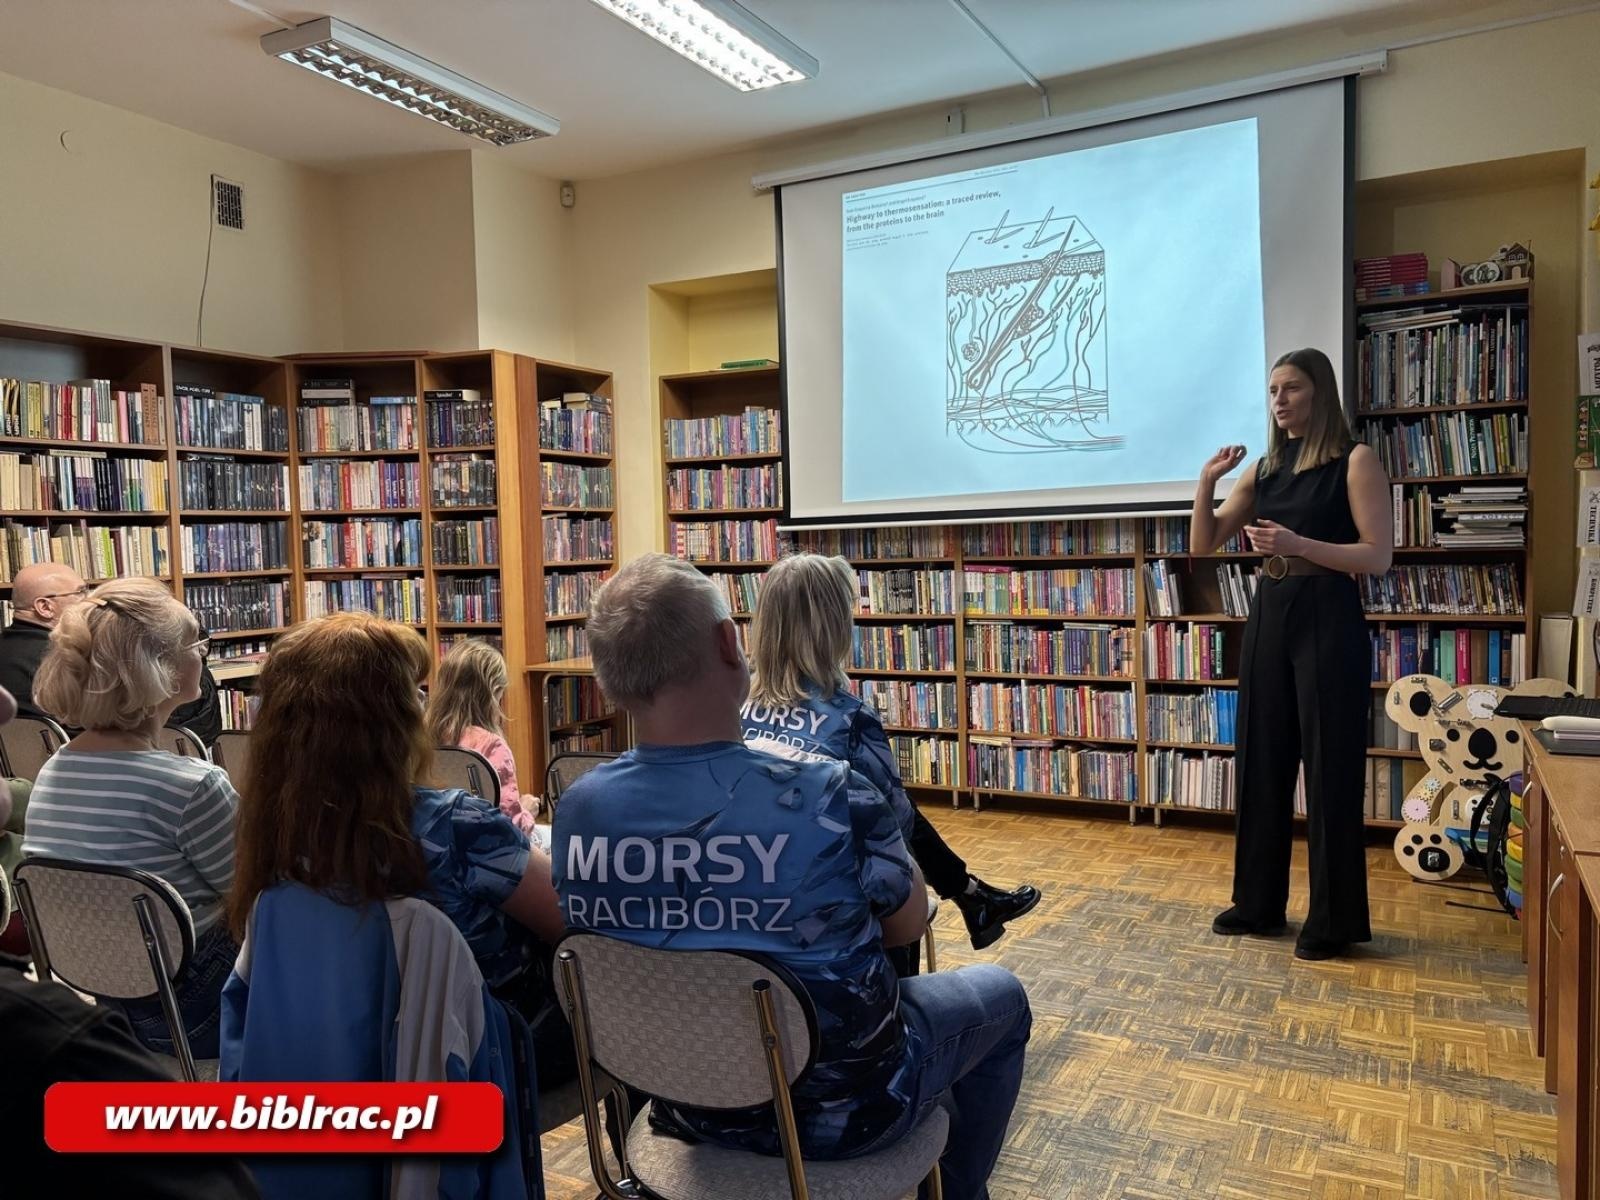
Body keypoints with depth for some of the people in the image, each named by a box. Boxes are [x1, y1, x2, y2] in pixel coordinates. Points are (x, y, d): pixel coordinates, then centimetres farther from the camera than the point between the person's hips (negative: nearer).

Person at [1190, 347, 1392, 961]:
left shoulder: (1355, 461, -5)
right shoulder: (1264, 470, 12)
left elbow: (1379, 556, -12)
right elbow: (1203, 544, 10)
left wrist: (1299, 544, -23)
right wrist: (1207, 481, -4)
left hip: (1328, 620, -6)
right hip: (1268, 618, 6)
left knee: (1330, 770, -1)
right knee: (1261, 763, 11)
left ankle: (1335, 920, 11)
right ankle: (1258, 902, 23)